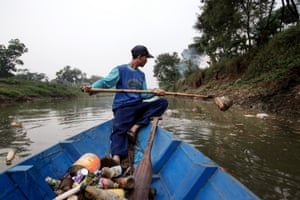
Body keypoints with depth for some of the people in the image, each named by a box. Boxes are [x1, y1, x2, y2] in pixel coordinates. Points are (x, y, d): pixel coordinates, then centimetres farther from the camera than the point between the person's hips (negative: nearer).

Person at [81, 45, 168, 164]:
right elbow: (105, 82, -6)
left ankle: (135, 127, -21)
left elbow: (143, 94, 16)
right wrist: (92, 88, -25)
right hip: (123, 106, -6)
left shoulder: (141, 75, 22)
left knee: (162, 102, -10)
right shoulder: (120, 70, 3)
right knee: (120, 129, -28)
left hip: (138, 105, 6)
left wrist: (154, 92, -4)